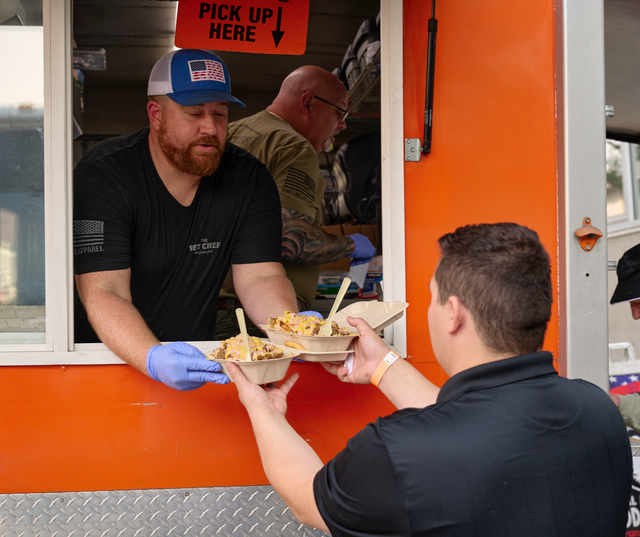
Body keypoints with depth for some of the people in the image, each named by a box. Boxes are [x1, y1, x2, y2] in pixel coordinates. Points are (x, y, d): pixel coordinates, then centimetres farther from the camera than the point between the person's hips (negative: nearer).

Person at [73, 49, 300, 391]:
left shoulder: (249, 180, -1)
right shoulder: (102, 176, -13)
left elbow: (259, 277, -6)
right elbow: (103, 293, -21)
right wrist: (153, 359, -39)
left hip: (199, 360, 3)